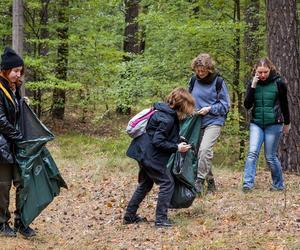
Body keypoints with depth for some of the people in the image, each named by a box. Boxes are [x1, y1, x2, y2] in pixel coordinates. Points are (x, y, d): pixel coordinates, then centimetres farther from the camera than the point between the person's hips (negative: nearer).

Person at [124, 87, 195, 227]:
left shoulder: (164, 111, 9)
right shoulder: (167, 118, -21)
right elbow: (158, 141, -23)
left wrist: (177, 142, 14)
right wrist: (177, 148, -16)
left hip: (144, 153, 10)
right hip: (151, 155, -10)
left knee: (145, 184, 22)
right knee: (167, 183, -2)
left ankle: (129, 216, 27)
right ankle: (161, 219, -2)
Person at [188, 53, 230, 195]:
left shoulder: (218, 82, -5)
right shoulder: (194, 80, 6)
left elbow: (225, 105, -2)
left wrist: (210, 109, -14)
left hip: (214, 121, -5)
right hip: (198, 123, 5)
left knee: (205, 149, -24)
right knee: (199, 152, 5)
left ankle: (200, 181, -20)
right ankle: (210, 182, 20)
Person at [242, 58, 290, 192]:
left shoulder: (278, 83, -5)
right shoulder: (253, 84, 2)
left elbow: (284, 104, 6)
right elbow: (247, 105, -6)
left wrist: (286, 123, 15)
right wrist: (253, 87, -15)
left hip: (273, 124, -2)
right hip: (256, 124, 3)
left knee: (270, 156, 0)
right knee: (252, 152, -14)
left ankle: (279, 185, 17)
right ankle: (248, 184, -18)